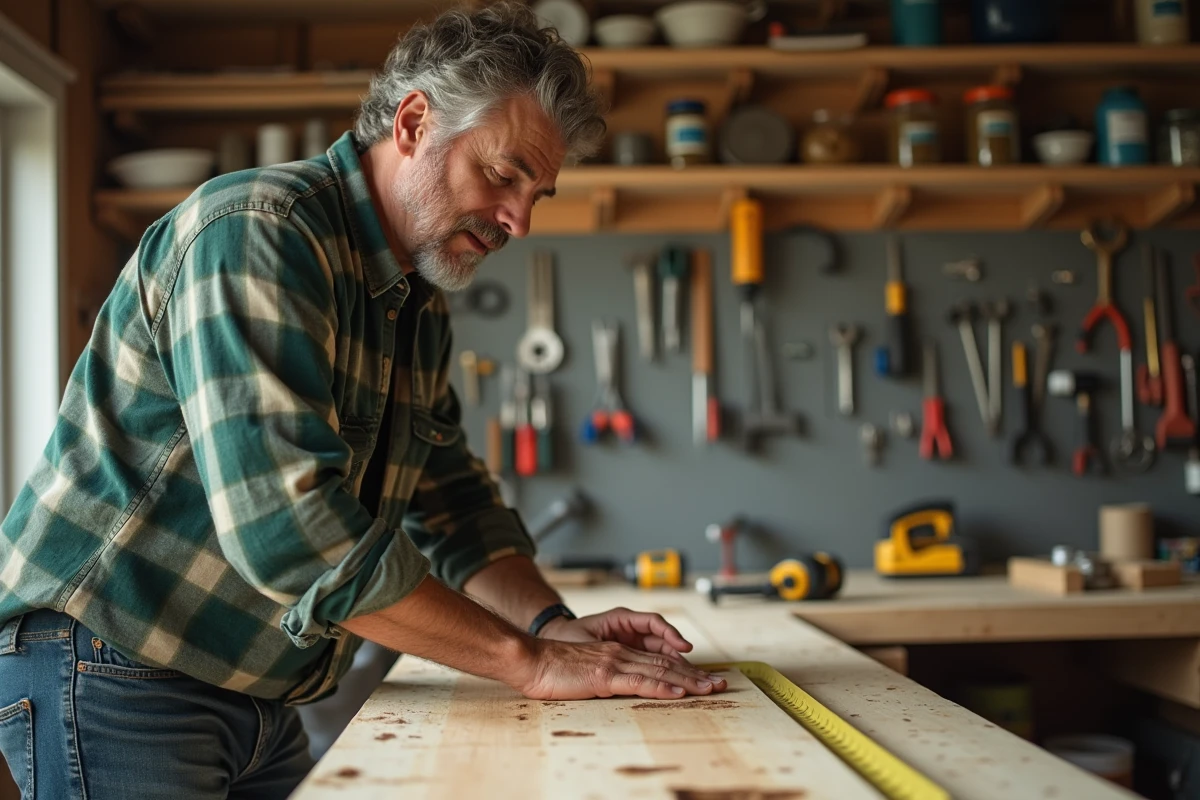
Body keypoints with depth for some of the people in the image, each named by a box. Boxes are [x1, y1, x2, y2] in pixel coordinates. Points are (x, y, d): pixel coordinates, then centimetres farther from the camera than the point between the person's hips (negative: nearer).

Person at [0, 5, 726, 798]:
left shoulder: (421, 307, 8)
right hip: (109, 670, -8)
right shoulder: (256, 229, -21)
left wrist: (557, 625, -7)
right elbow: (284, 522, -31)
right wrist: (527, 659, -26)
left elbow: (451, 503, 12)